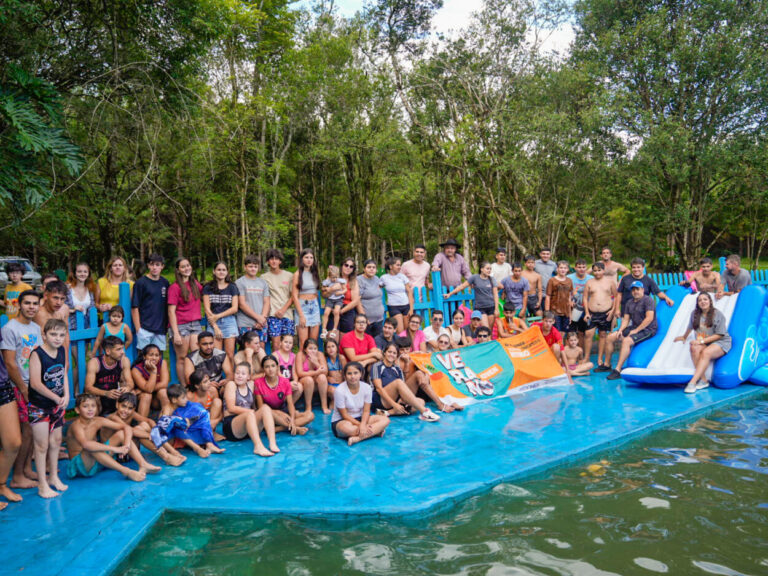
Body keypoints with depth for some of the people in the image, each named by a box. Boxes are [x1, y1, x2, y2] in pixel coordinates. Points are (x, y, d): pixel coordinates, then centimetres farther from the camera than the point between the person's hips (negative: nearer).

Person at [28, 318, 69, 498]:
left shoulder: (62, 351, -1)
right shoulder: (37, 354, -21)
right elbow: (35, 383, -25)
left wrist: (66, 396, -6)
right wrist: (56, 398, -18)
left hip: (57, 404, 6)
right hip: (39, 405, -6)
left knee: (56, 440, 17)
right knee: (42, 445, 1)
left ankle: (53, 476, 34)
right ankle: (42, 485, 14)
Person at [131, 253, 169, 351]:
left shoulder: (165, 283, 10)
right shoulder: (140, 283, -2)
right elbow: (134, 308, -5)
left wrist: (166, 326, 10)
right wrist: (138, 329, -10)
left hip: (161, 329, 4)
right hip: (145, 329, -4)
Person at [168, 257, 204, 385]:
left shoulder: (195, 283, 12)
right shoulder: (174, 287, -5)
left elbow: (203, 293, 35)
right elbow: (171, 311, -9)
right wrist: (176, 333, -15)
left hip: (196, 324, 5)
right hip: (181, 325, -5)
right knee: (182, 358, -1)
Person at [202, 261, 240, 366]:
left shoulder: (232, 288, 10)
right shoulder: (208, 288, 8)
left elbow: (234, 308, 4)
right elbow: (207, 309, 2)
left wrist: (218, 316, -6)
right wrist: (215, 327, -6)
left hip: (229, 321, 1)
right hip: (213, 323, -1)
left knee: (230, 355, -3)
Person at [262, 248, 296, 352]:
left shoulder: (289, 275, 10)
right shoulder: (264, 277, 7)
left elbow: (293, 296, 7)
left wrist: (283, 309, -6)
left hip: (287, 313, 2)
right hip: (273, 314, -2)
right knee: (276, 343, -9)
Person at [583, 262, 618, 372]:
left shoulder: (610, 281, 5)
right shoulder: (589, 282, 6)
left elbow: (616, 296, 6)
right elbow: (585, 298, 5)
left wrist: (613, 310, -5)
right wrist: (586, 312, -3)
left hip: (606, 313, 0)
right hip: (592, 313, 0)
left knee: (603, 335, 7)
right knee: (588, 334, -8)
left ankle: (600, 360, 17)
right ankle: (586, 359, 3)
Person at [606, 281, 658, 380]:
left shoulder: (648, 300, -10)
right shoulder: (629, 303, 14)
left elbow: (649, 318, -20)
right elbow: (626, 319, 14)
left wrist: (636, 330, -20)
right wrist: (621, 330, -5)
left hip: (647, 329, -8)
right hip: (634, 328, 8)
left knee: (626, 340, -32)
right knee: (610, 337, -1)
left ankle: (617, 370, -34)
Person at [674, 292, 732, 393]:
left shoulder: (718, 315, -7)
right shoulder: (695, 314, 5)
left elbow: (719, 335, -10)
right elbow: (690, 327, 23)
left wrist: (702, 341, -18)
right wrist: (684, 337, 38)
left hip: (720, 342, -4)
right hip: (703, 343, 4)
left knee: (706, 352, -35)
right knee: (694, 348, -31)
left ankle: (692, 382, -42)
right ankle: (703, 380, -32)